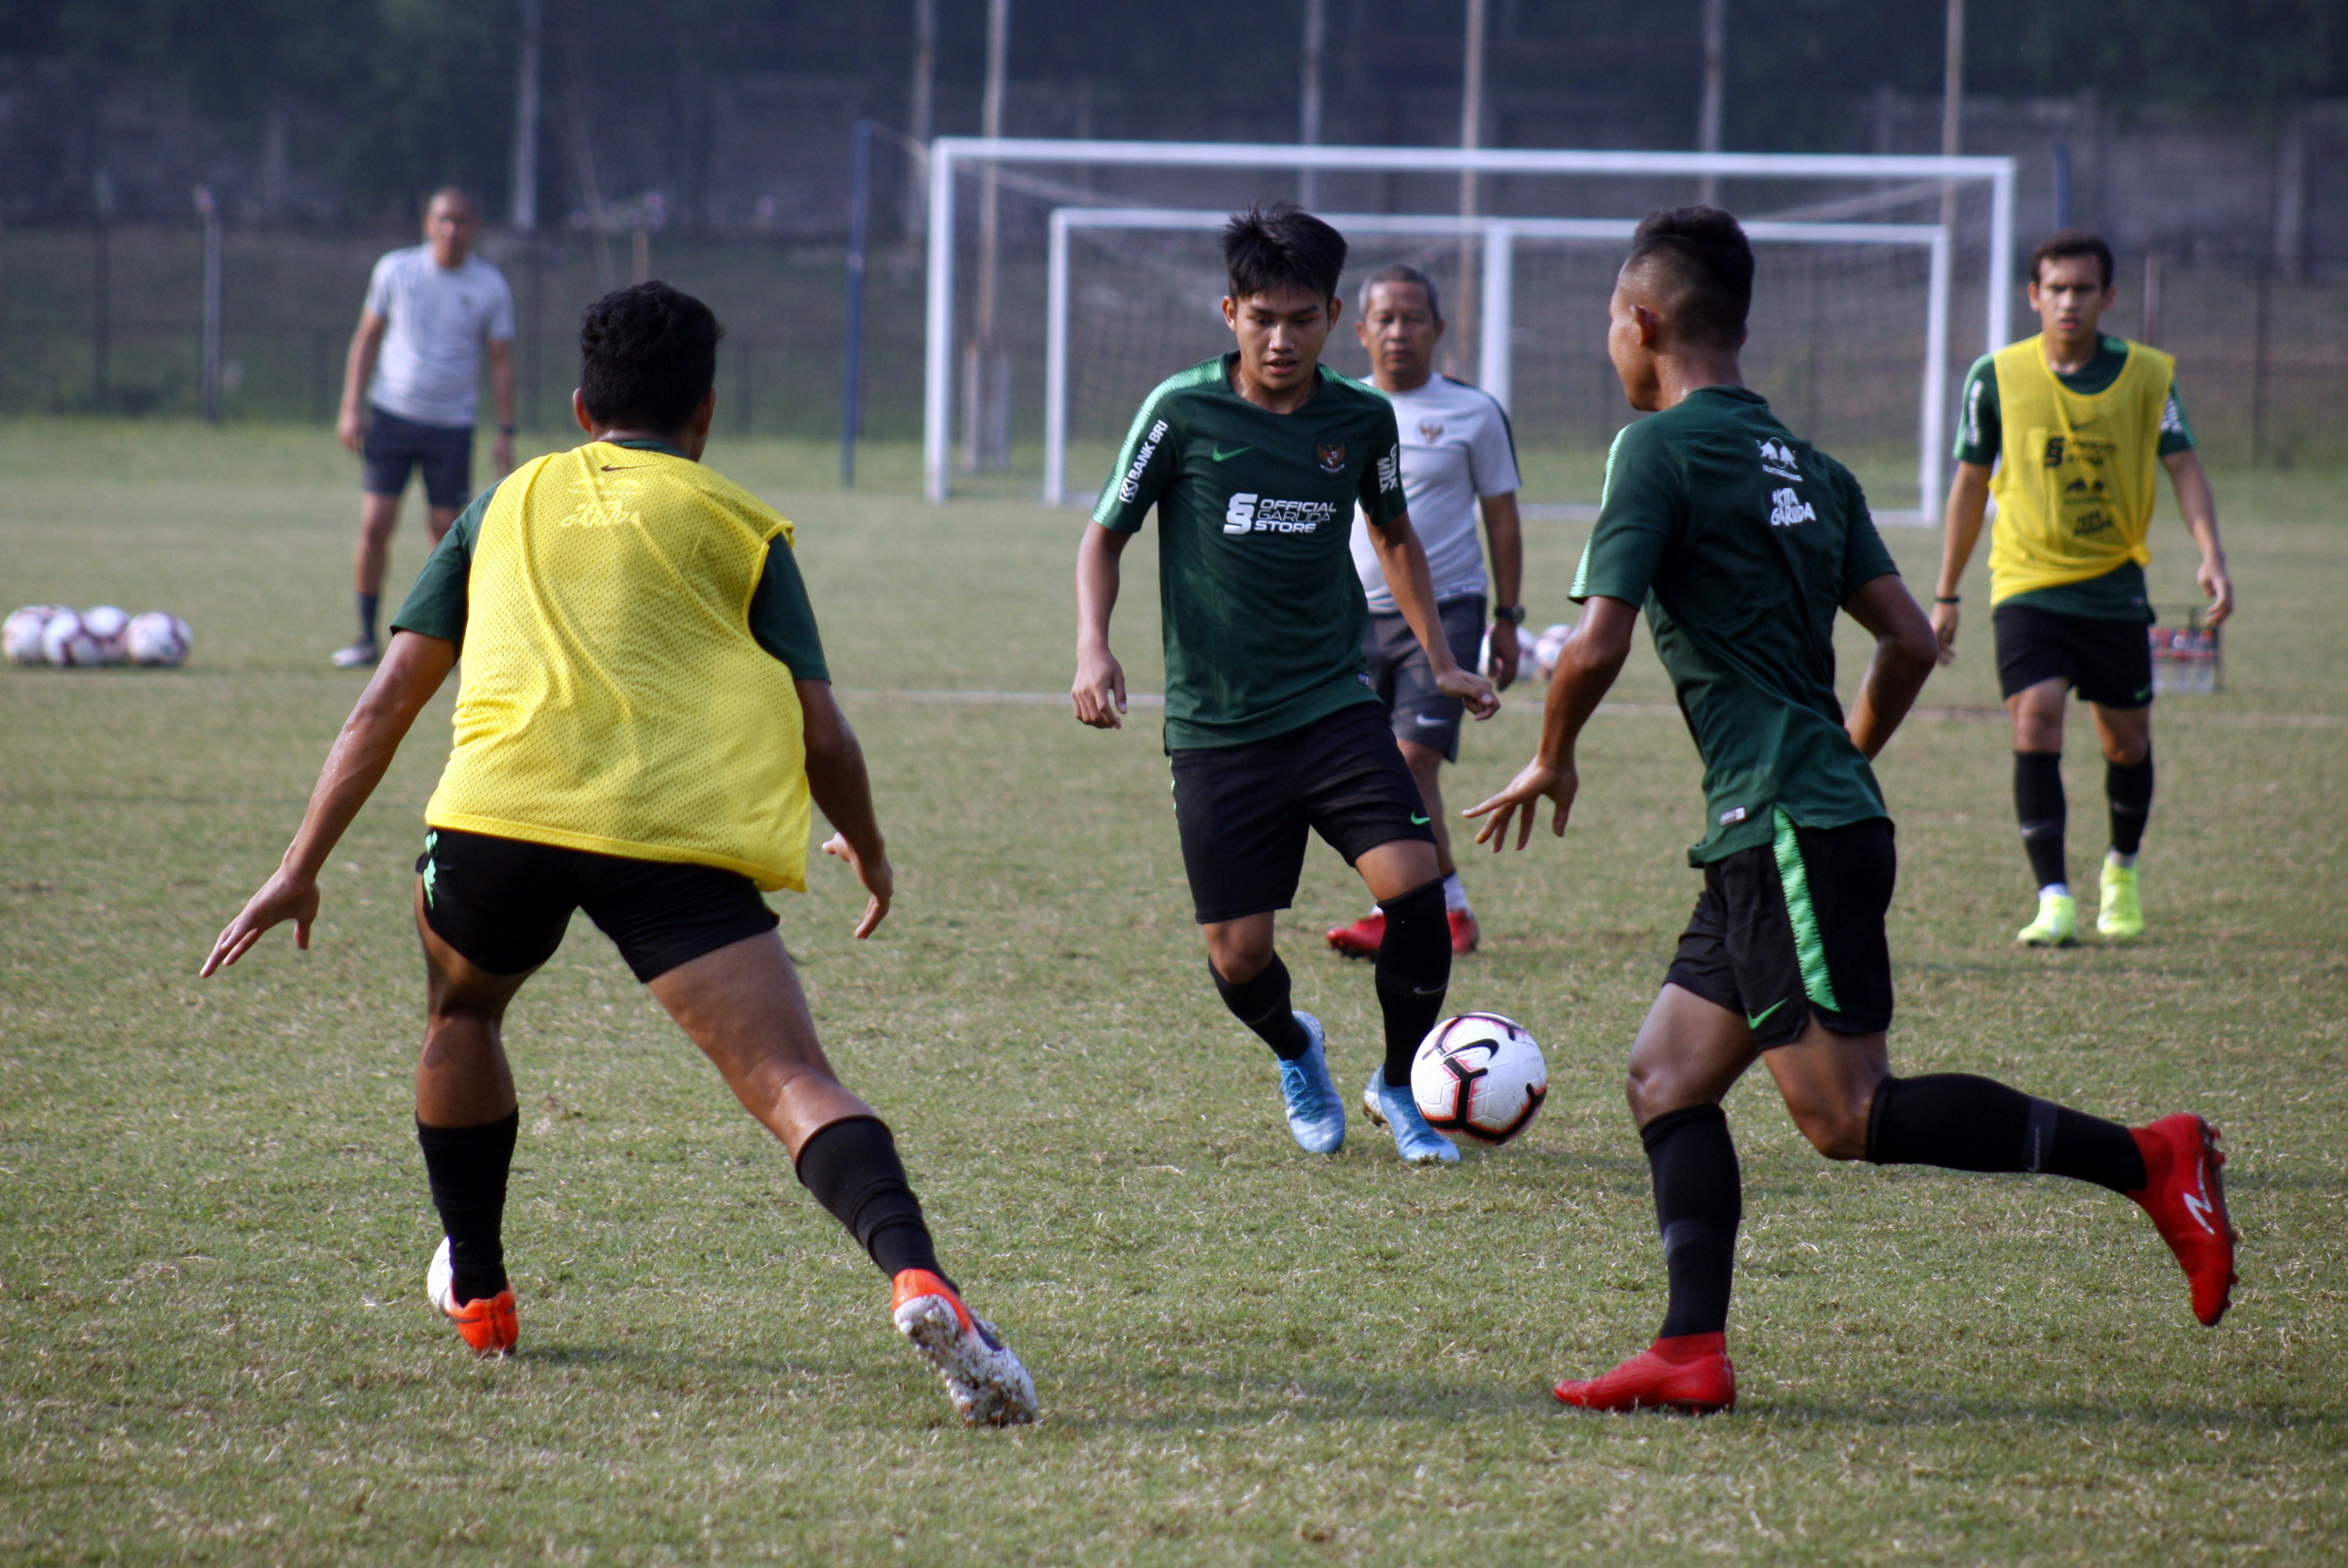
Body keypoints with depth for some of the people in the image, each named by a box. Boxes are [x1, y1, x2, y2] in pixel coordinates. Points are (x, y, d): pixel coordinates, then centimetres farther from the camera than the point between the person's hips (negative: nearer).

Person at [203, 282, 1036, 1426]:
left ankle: (476, 1292, 39)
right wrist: (867, 852, 33)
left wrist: (303, 866, 26)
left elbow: (388, 700, 22)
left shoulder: (509, 505, 27)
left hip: (502, 808, 2)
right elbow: (822, 736, 14)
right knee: (793, 1084, -12)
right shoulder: (738, 527, 20)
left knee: (461, 1011, 33)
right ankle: (916, 1276, -38)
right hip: (680, 837, -2)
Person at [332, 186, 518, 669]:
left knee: (446, 534, -1)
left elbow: (500, 362, 5)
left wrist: (505, 433, 0)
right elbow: (368, 336, 9)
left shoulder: (490, 286, 0)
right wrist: (351, 405, 2)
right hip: (391, 416, 0)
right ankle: (367, 637, 2)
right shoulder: (395, 270, 1)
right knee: (374, 525, -8)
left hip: (451, 428, 0)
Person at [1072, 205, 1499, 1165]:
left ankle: (1399, 1083, 7)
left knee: (1414, 886, -18)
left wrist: (1440, 662, 18)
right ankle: (1296, 1054, 34)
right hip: (1216, 727, -2)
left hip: (1334, 707, 2)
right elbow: (1105, 534, 4)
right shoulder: (1183, 412, -6)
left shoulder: (1362, 419, 3)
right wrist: (1093, 647, -12)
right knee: (1239, 957, -3)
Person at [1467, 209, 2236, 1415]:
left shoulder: (1662, 450, -8)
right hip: (1768, 842, 9)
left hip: (1790, 834, -9)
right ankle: (1691, 1353, 1)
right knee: (1667, 1077, 9)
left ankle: (2144, 1159, -11)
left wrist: (1550, 763, 3)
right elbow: (1909, 641, 16)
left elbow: (1595, 644, -14)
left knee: (1848, 1114, -10)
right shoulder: (1803, 464, 17)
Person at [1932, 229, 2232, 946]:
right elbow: (1971, 483, 7)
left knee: (2127, 744, 8)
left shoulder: (2146, 375, -2)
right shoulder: (1997, 376, -2)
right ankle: (2055, 900, -20)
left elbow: (2183, 466, 0)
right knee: (2035, 724, -18)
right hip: (2026, 585, -1)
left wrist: (2212, 556, -17)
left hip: (2114, 588, 1)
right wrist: (1945, 596, 10)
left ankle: (2122, 872, 36)